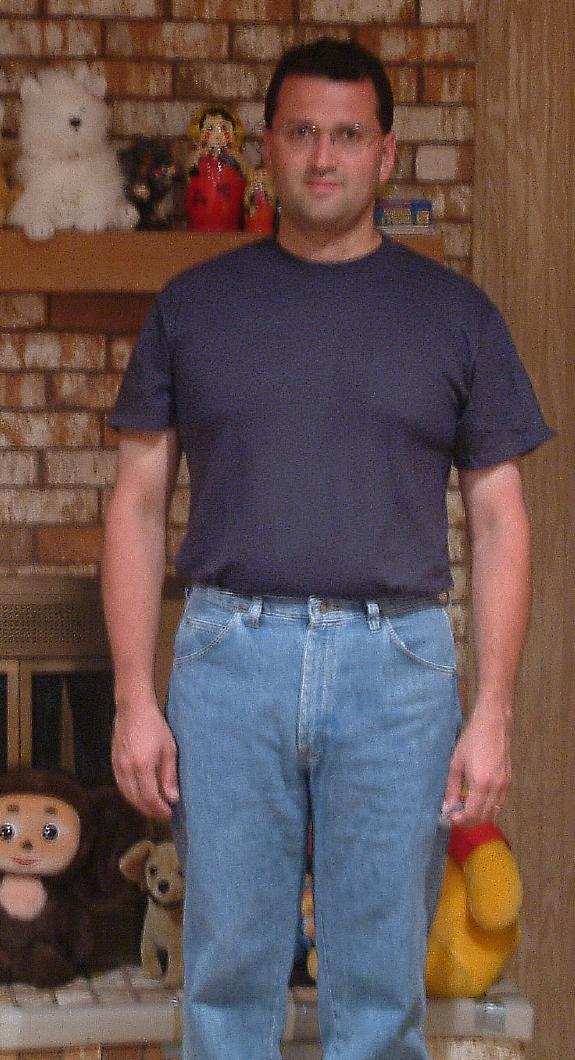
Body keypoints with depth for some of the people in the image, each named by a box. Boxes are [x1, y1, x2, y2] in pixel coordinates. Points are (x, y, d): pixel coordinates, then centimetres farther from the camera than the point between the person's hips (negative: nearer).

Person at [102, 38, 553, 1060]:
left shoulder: (455, 314, 7)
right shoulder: (193, 305, 8)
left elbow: (499, 520, 6)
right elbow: (138, 504, 8)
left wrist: (493, 713, -2)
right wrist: (135, 697, -1)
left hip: (396, 664, 0)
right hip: (230, 657, 1)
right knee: (227, 974, 6)